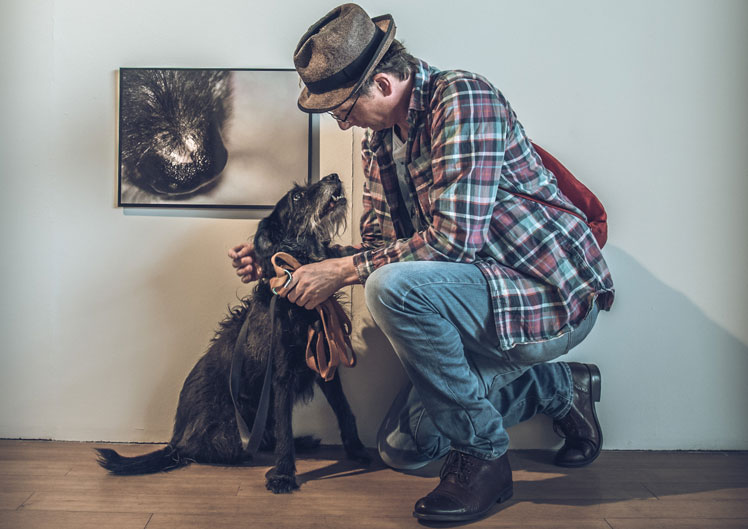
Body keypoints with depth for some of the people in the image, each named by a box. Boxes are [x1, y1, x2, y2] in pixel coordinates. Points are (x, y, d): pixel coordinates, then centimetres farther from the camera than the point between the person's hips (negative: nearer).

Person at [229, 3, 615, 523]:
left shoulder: (463, 97, -20)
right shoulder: (380, 141, 7)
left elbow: (455, 238, -29)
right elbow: (379, 245, 9)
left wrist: (344, 271, -22)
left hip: (552, 294, -9)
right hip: (488, 291, 9)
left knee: (393, 286, -33)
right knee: (402, 446, 12)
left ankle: (483, 453, -12)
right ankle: (558, 387, 23)